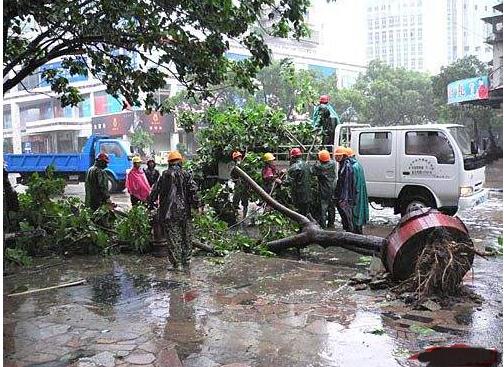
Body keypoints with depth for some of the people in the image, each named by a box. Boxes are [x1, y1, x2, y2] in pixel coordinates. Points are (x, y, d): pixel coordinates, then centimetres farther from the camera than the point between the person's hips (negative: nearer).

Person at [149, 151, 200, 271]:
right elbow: (193, 190, -9)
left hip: (169, 212, 0)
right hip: (184, 211, 0)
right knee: (187, 237, 11)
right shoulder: (186, 174, -1)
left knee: (173, 238, 2)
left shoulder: (164, 176, 4)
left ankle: (177, 263, 0)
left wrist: (151, 201, 25)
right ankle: (186, 262, 15)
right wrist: (197, 205, -2)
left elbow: (155, 191, 9)